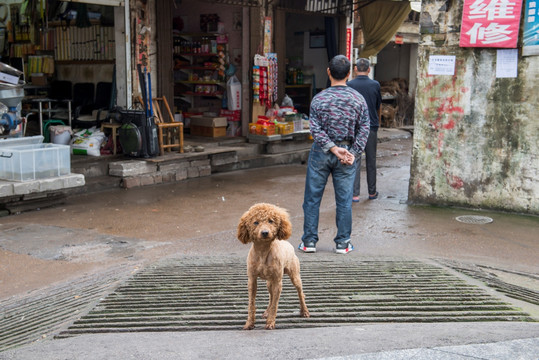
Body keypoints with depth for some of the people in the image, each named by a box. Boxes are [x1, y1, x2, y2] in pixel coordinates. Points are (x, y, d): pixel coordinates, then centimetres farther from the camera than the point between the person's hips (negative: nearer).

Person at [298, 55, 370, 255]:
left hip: (321, 153, -1)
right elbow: (364, 130, -4)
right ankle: (342, 242, 15)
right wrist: (352, 154, -6)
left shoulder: (319, 99, -7)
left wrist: (333, 149, -13)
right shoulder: (358, 99, -2)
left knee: (312, 198, 9)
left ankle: (309, 241, 13)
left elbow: (316, 130, -13)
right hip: (347, 152, 1)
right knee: (344, 200, 9)